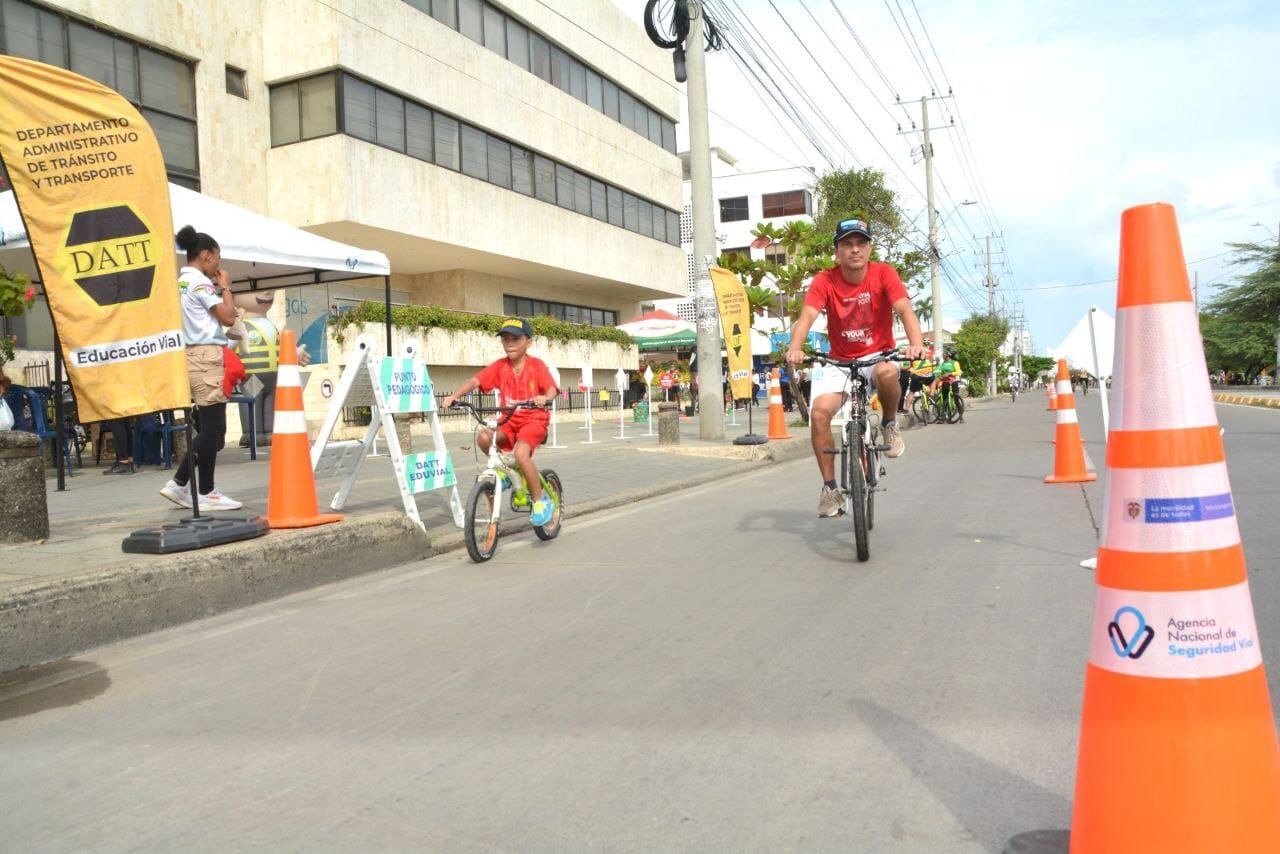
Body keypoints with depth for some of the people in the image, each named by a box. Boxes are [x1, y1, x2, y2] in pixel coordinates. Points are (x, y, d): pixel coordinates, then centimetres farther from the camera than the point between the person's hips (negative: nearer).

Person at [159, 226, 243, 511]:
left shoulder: (181, 281, 18)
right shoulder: (199, 281, -9)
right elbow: (228, 317, -11)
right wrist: (225, 287, -1)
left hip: (193, 356, 10)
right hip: (207, 356, -10)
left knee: (208, 428, 13)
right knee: (212, 428, -5)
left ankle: (179, 484, 12)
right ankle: (206, 493, 0)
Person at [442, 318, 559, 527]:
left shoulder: (536, 365, -8)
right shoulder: (499, 366, 0)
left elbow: (552, 388, -19)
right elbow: (475, 381, -9)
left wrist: (544, 398, -43)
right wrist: (455, 396, -25)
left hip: (534, 419, -4)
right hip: (510, 420, 4)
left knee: (521, 454, -30)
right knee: (483, 437, -24)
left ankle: (540, 501, -10)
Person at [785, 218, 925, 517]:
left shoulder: (884, 274, -11)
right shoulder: (825, 281, -10)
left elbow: (905, 308, -24)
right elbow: (807, 316, -24)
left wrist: (916, 343, -44)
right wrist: (795, 348, -45)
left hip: (878, 355, -1)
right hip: (840, 361, 1)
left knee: (888, 373, -38)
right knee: (819, 413, -21)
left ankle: (890, 423, -5)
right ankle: (830, 487, -6)